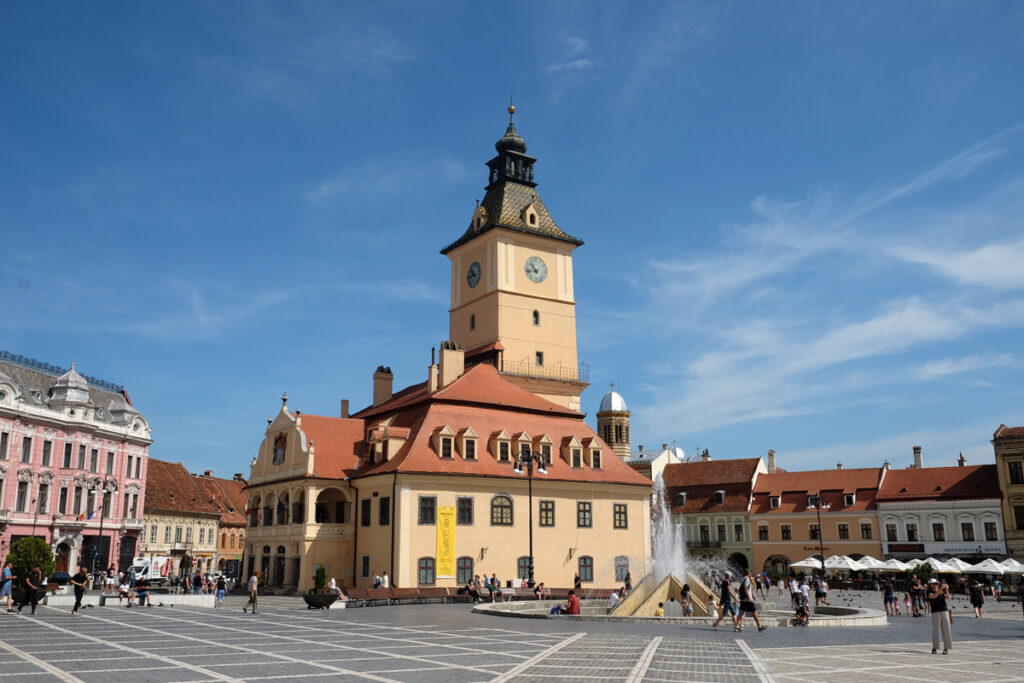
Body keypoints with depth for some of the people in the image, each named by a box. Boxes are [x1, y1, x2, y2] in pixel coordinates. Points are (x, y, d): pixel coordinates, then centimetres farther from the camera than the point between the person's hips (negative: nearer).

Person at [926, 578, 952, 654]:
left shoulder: (942, 592, 14)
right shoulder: (928, 592, 3)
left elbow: (947, 596, -3)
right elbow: (933, 596, -17)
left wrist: (946, 589, -18)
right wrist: (940, 589, -23)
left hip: (945, 611, 3)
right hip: (935, 613, -3)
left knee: (946, 630, 1)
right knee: (936, 630, -4)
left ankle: (946, 648, 6)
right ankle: (934, 648, 3)